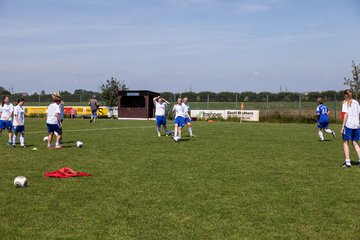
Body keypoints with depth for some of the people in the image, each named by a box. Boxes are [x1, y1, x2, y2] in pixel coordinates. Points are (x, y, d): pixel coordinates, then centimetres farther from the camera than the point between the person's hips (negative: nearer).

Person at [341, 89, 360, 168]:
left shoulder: (345, 103, -2)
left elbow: (346, 114, -10)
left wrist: (342, 126, -9)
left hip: (348, 125, -5)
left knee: (346, 142, 3)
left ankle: (347, 162, -5)